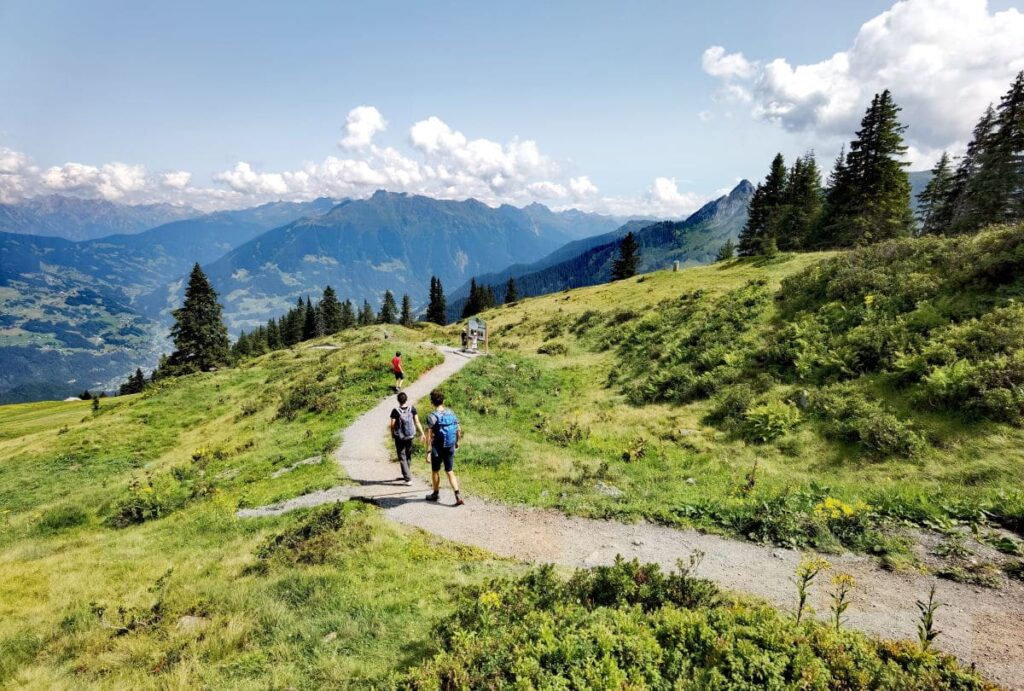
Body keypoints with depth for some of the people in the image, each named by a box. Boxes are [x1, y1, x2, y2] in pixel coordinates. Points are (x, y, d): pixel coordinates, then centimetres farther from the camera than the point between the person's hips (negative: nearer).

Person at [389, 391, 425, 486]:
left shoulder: (395, 411, -15)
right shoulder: (412, 408, -8)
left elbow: (392, 425, -11)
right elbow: (417, 422, -8)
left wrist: (392, 434, 7)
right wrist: (422, 433, -2)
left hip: (399, 437, -3)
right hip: (410, 436, 4)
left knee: (402, 458, 4)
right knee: (408, 456, 20)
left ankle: (408, 479, -4)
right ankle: (405, 475, 35)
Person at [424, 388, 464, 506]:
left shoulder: (432, 416, -16)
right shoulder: (451, 414, 0)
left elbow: (429, 435, -20)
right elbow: (459, 430, 6)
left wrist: (428, 451, -16)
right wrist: (457, 442, 21)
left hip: (437, 449, -4)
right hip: (450, 448, 4)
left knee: (435, 471, 17)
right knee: (450, 472, 11)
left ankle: (435, 494, 34)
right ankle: (458, 496, -3)